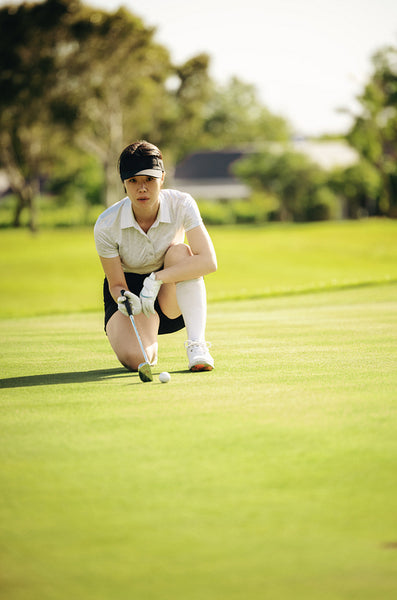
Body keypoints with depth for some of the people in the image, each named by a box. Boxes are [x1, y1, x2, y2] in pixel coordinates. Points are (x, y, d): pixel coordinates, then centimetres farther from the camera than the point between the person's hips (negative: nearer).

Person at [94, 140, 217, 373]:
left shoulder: (181, 204, -21)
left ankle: (197, 345, -31)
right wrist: (125, 300, -38)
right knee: (134, 358, -30)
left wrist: (157, 279, -38)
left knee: (180, 251, -32)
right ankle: (150, 344, 11)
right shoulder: (107, 225, -22)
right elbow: (116, 284, -13)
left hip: (172, 296, 1)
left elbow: (209, 261, -29)